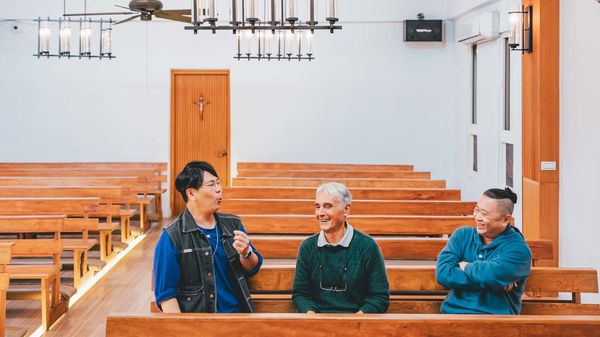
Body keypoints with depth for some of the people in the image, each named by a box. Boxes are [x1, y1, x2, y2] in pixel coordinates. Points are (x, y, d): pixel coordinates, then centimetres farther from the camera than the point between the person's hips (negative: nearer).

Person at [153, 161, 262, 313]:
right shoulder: (172, 237, -5)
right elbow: (166, 293, -6)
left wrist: (246, 253, -5)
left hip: (237, 311, 5)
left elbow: (252, 269, 16)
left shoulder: (233, 224, 11)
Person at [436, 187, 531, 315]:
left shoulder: (518, 249, -2)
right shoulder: (462, 235, 11)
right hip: (453, 312, 3)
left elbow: (491, 275, -22)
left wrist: (466, 266, -2)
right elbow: (443, 273, -4)